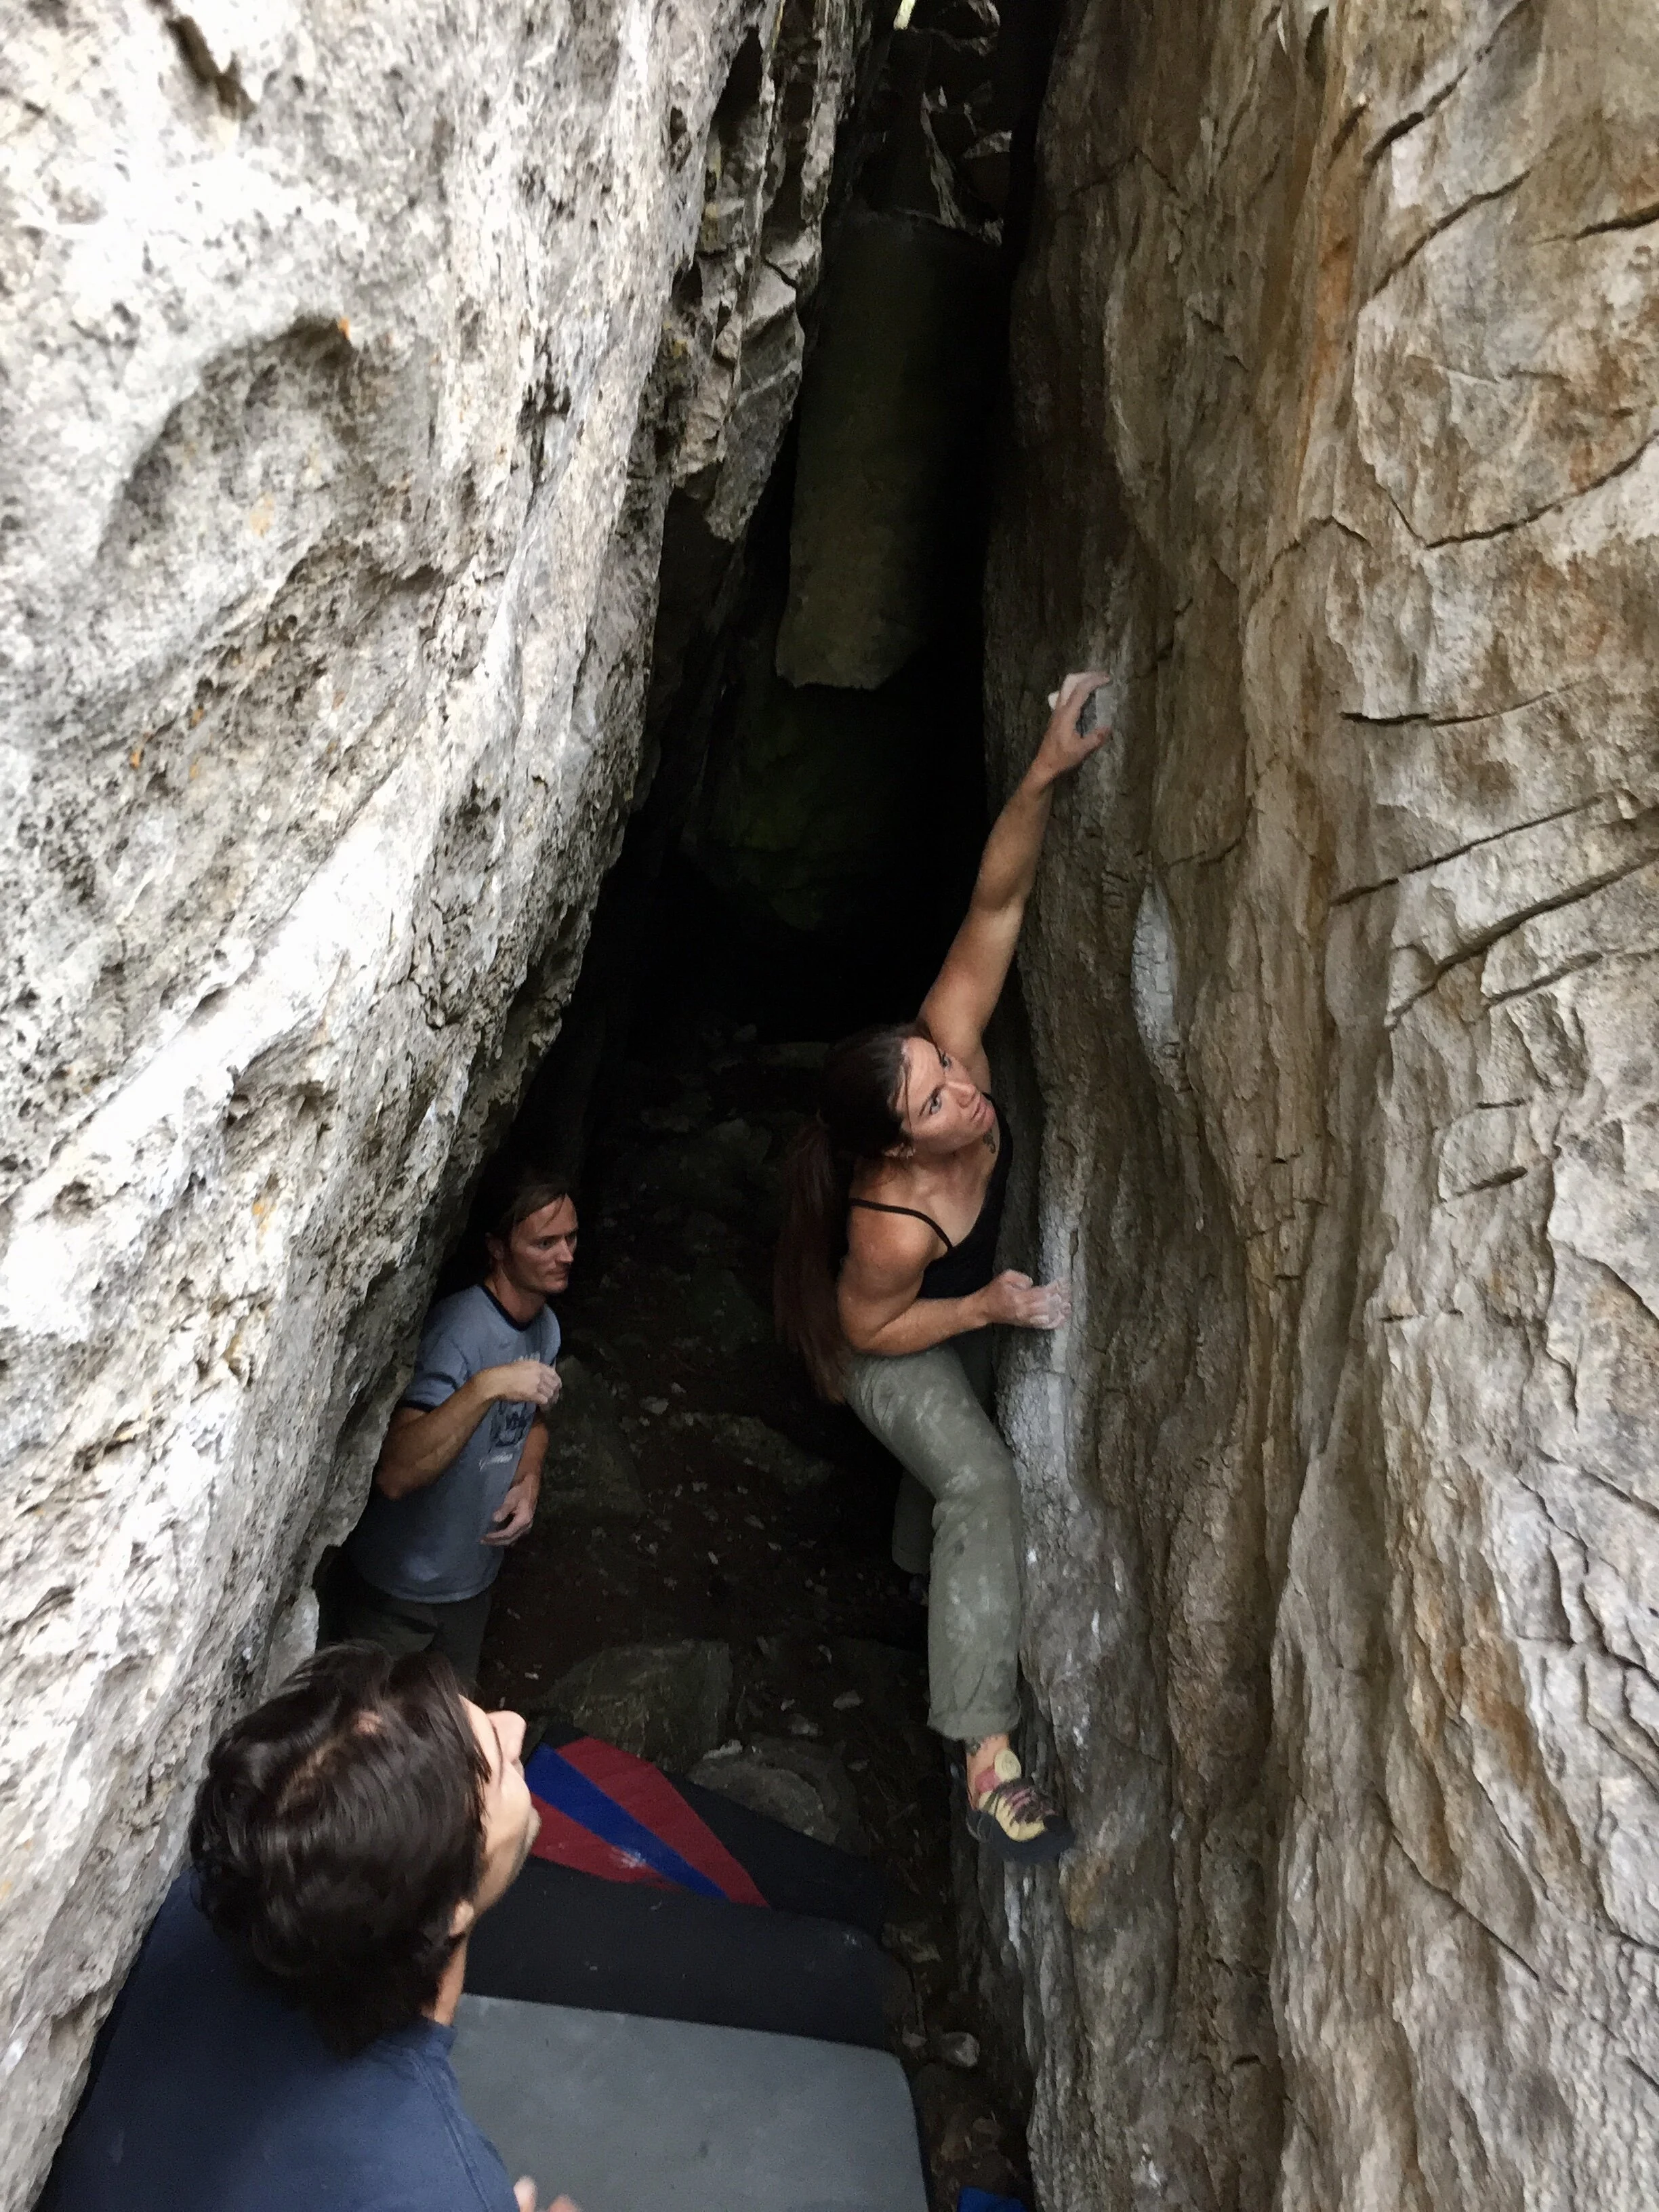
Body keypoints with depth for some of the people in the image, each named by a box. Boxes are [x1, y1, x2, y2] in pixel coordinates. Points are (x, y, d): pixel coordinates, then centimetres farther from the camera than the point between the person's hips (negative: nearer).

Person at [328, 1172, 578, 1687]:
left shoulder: (546, 1326, -2)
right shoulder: (460, 1330, -29)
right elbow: (396, 1474, -39)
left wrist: (529, 1481, -4)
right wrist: (486, 1387, -48)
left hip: (472, 1582, 7)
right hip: (397, 1591, -7)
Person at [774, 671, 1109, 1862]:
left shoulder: (948, 1043, -34)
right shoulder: (892, 1223, -45)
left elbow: (995, 904, -37)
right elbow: (871, 1327, -25)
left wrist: (1043, 778, -48)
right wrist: (992, 1307, -30)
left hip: (962, 1313, 7)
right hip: (889, 1350, -7)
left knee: (952, 1467, 29)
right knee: (983, 1484, -25)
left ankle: (918, 1574, 62)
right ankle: (988, 1754, -23)